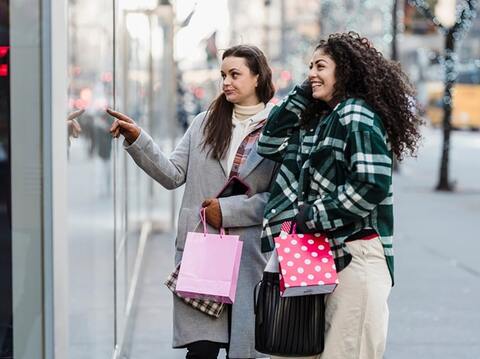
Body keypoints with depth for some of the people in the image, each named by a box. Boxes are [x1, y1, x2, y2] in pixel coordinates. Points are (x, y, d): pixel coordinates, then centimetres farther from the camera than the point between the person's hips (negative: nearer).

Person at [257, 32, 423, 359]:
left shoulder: (355, 114, -10)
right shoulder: (318, 120, 16)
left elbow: (371, 184, -19)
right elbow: (270, 146, 20)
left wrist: (313, 218, -13)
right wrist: (300, 97, 10)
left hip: (354, 254, -9)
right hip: (323, 253, 9)